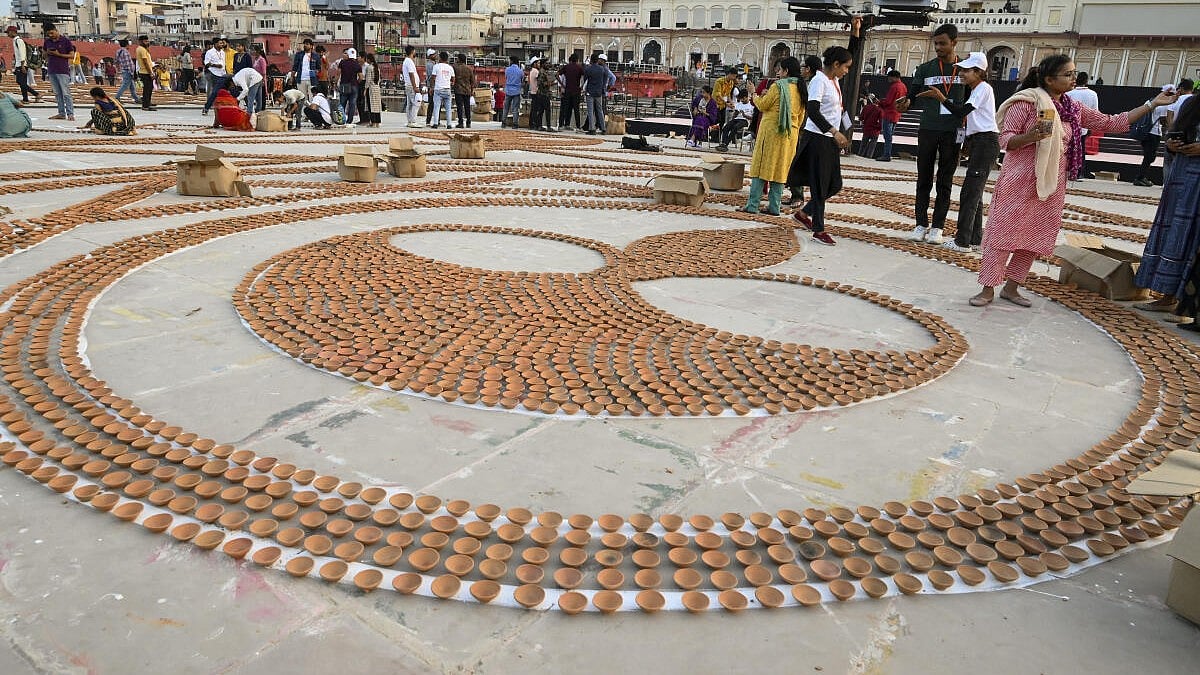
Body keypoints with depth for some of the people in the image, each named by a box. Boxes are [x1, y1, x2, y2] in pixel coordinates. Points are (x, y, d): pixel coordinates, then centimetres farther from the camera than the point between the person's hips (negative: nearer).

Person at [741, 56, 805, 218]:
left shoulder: (778, 86, -10)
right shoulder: (801, 89, 10)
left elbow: (762, 105, -3)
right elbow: (801, 116, 14)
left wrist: (756, 96, 15)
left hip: (771, 130, -6)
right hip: (790, 134, 6)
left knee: (761, 166, -3)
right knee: (780, 169, 8)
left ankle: (753, 204, -5)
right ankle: (774, 206, 8)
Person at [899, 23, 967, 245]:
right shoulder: (925, 69, 7)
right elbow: (913, 95, 5)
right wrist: (906, 103, -18)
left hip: (952, 133, -1)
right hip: (928, 131, 1)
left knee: (945, 182, 3)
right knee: (924, 180, 3)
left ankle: (937, 227, 6)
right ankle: (921, 224, 9)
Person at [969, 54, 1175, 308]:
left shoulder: (1074, 109, 11)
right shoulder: (1026, 102, -8)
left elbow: (1112, 123, 15)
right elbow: (1005, 140, -11)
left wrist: (1153, 104, 13)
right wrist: (1030, 137, -30)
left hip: (1051, 186, 7)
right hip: (1019, 182, -7)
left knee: (1034, 238, 7)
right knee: (1003, 233, -5)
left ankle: (1011, 287, 16)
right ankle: (988, 289, 0)